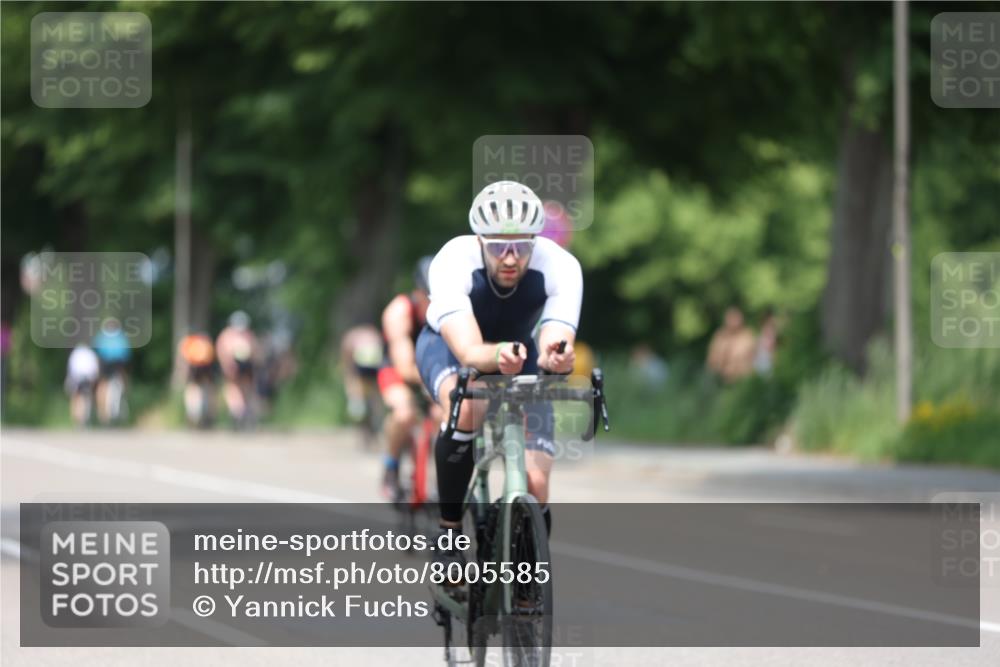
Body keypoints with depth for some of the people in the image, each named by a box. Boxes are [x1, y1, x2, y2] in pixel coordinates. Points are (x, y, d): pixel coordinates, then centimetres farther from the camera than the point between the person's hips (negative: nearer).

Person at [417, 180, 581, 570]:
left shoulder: (559, 267, -32)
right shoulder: (453, 262, -37)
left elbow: (554, 346, -43)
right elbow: (468, 351, -48)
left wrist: (557, 357, -67)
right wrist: (497, 357, -70)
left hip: (521, 351, 2)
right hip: (450, 345, -2)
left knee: (535, 486, -14)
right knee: (466, 409, -38)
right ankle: (449, 534, -21)